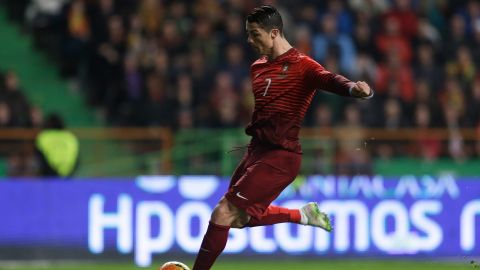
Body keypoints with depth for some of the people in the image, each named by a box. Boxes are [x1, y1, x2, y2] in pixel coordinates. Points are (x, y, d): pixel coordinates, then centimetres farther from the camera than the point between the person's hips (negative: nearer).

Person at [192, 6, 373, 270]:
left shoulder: (301, 65, -15)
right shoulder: (258, 67, 10)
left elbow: (328, 79, -36)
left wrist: (352, 88, -55)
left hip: (279, 157, -9)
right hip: (257, 150, 9)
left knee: (224, 214, -13)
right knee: (239, 218, 21)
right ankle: (303, 215, 36)